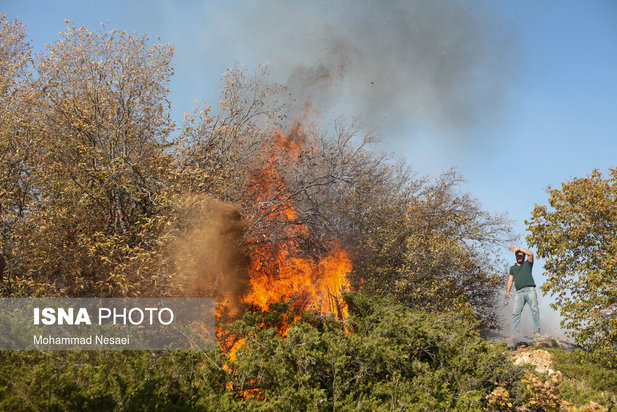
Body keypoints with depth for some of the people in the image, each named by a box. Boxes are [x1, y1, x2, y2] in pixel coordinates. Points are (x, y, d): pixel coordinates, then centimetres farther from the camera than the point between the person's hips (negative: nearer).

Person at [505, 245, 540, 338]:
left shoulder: (527, 263, 19)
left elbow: (531, 254, 1)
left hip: (530, 289, -2)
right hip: (519, 292, 2)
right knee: (515, 312, -11)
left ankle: (537, 332, -17)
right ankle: (516, 334, -16)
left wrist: (519, 248, 4)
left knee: (534, 310, -14)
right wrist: (507, 291, 1)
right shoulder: (512, 268, 27)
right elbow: (510, 280, 17)